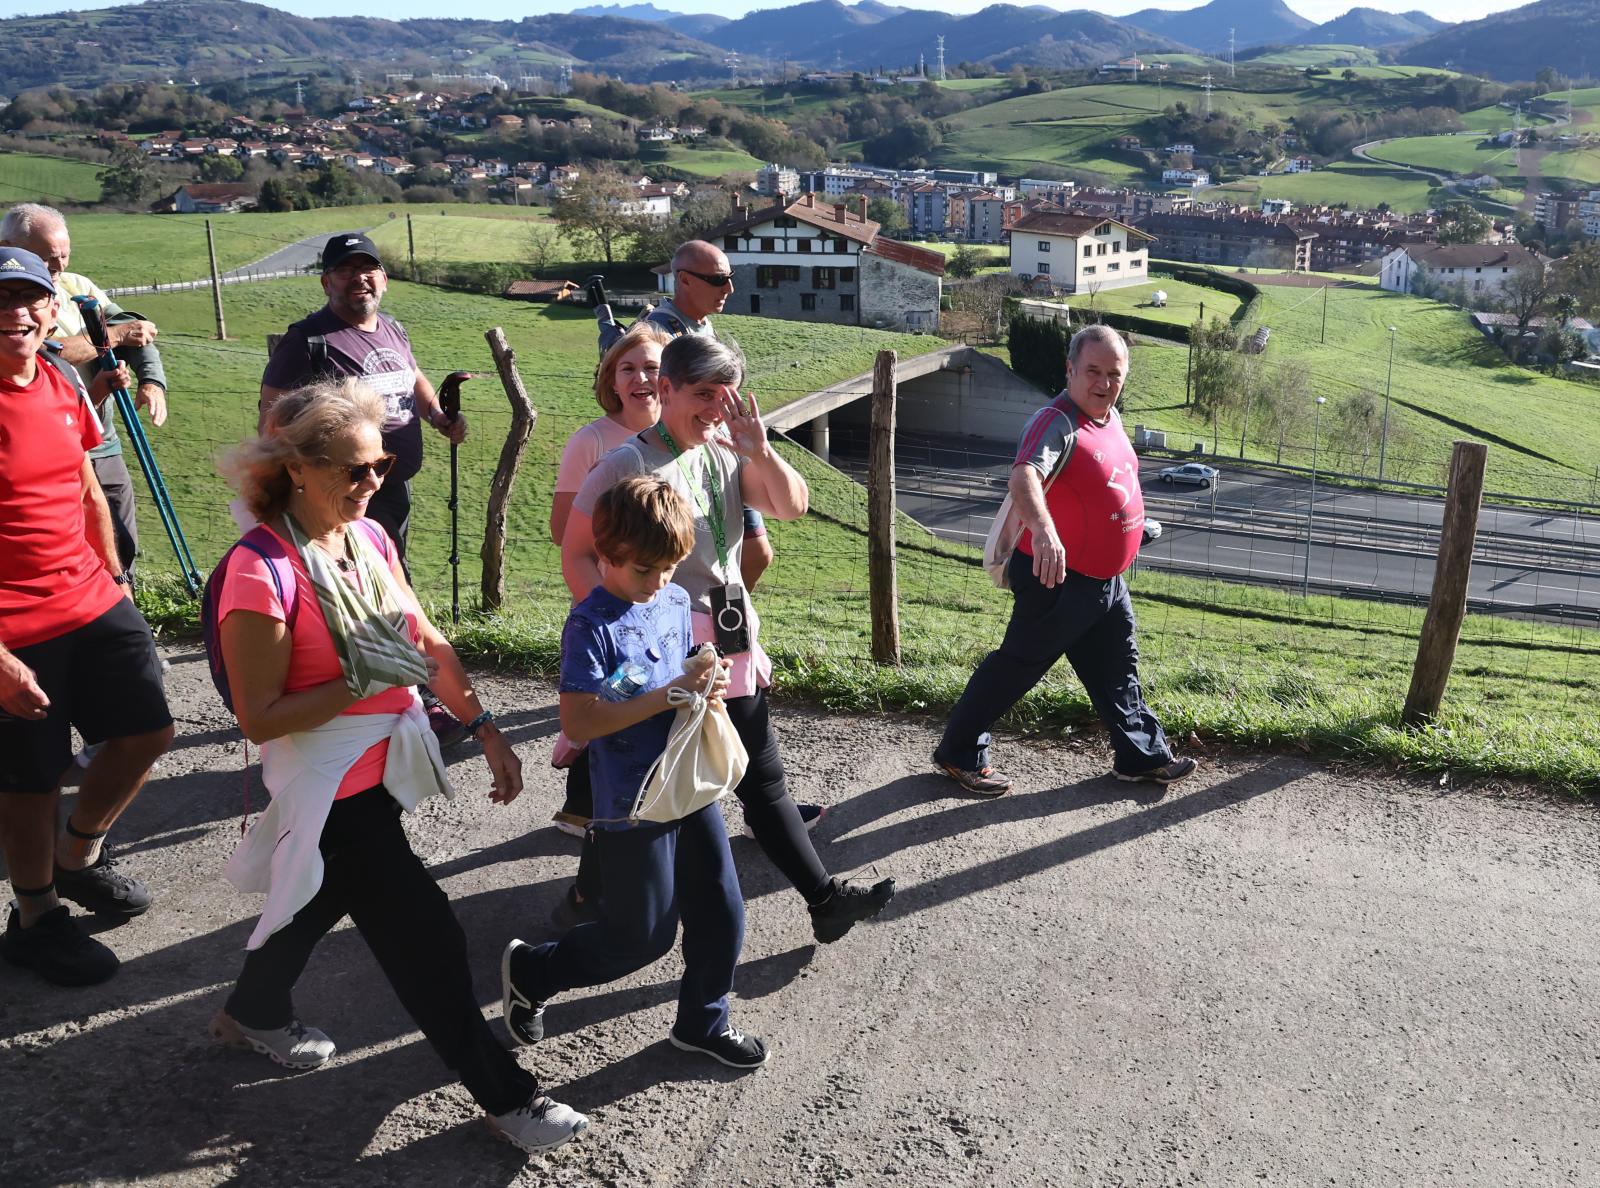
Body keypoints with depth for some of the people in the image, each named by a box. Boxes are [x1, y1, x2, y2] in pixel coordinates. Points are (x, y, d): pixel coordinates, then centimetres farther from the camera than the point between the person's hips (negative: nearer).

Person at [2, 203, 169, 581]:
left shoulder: (77, 286, 10)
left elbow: (137, 330, 4)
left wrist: (152, 381, -14)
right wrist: (113, 336, -16)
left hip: (103, 450, 6)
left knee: (121, 551, 14)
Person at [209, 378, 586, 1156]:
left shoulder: (369, 537, -2)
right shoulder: (262, 573, -24)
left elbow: (427, 643, 4)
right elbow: (257, 719, -21)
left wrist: (486, 729, -1)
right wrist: (359, 681, -28)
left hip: (381, 770, 8)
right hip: (331, 790, -8)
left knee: (319, 898, 30)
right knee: (429, 942, -3)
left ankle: (253, 1013, 57)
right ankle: (505, 1096, 14)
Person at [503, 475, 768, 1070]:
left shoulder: (676, 601, 4)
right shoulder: (592, 624, -18)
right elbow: (578, 721, -25)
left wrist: (708, 681, -5)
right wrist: (671, 694, -27)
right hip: (633, 806, -7)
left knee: (722, 914, 13)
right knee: (642, 937, 6)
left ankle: (703, 1022, 36)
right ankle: (530, 971, 30)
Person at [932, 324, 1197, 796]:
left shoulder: (1111, 417, 6)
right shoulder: (1056, 421, -23)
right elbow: (1024, 475, -44)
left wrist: (1135, 525, 37)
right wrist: (1043, 528, -62)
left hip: (1106, 580, 9)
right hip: (1058, 579, -9)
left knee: (1117, 670, 20)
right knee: (1018, 665, 2)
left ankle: (1141, 754, 36)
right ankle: (959, 752, 17)